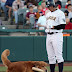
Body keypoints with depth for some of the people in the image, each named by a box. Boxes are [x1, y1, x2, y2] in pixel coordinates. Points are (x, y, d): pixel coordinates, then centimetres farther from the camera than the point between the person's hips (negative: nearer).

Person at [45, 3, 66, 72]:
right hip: (48, 35, 8)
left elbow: (63, 26, -13)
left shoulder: (60, 13, -6)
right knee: (50, 56, 8)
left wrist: (53, 27, -20)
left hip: (57, 35, -7)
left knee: (58, 55, -10)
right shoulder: (48, 14, 18)